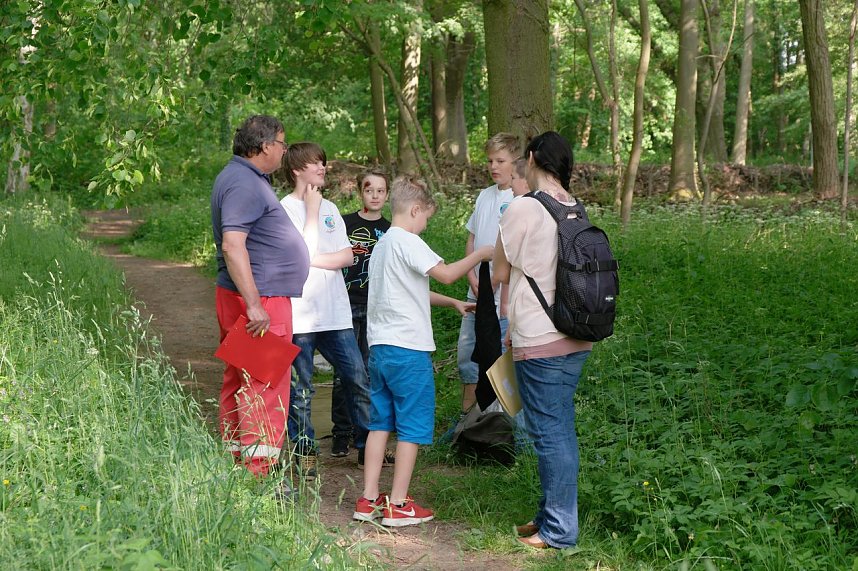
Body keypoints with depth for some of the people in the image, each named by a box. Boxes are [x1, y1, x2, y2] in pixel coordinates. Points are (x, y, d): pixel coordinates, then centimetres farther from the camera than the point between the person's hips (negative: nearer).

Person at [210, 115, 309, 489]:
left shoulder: (246, 178, 17)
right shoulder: (244, 183, -16)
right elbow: (232, 245, -25)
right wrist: (254, 304, -28)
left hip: (254, 298, 11)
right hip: (261, 298, -11)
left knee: (240, 382, 14)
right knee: (265, 387, -9)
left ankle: (235, 462, 21)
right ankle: (259, 474, -7)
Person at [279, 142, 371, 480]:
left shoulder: (329, 208, 14)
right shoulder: (286, 209, -5)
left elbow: (347, 256, 5)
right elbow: (304, 252, -17)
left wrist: (312, 260, -10)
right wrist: (312, 210, -11)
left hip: (336, 314, 6)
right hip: (300, 316, -6)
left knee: (358, 379, 6)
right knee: (300, 390, 3)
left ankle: (367, 444, 17)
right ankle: (305, 452, 13)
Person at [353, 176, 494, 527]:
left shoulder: (382, 244, 18)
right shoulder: (406, 242, -12)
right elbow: (446, 274, -22)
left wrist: (453, 303, 24)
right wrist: (480, 254, -8)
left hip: (380, 348, 9)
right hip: (408, 348, -9)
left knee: (381, 422, 13)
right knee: (413, 425, -1)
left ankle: (368, 499, 13)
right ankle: (398, 505, 1)